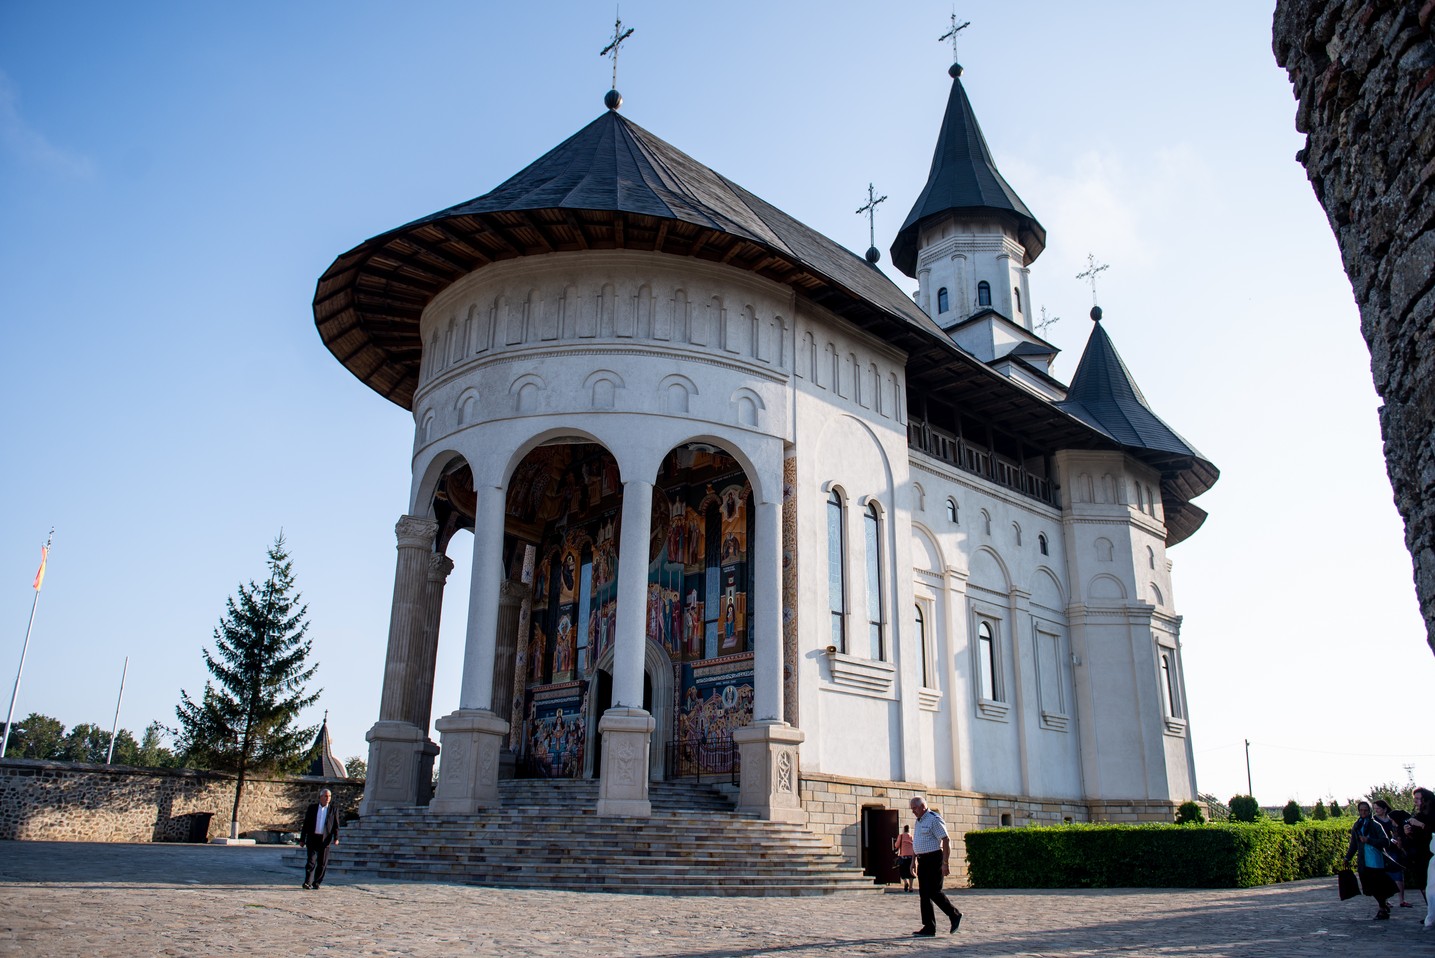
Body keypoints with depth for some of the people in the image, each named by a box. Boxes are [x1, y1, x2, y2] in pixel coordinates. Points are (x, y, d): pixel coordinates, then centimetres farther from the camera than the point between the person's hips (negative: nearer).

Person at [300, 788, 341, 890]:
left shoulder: (333, 810, 6)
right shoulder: (312, 808, 7)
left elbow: (336, 826, 4)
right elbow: (306, 824, 8)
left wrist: (336, 838, -10)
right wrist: (302, 839, 5)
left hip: (325, 839, 0)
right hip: (312, 838, 0)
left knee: (322, 863, 2)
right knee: (311, 861, -8)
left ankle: (317, 882, 13)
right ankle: (308, 882, -5)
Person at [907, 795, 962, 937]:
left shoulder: (934, 819, -12)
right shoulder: (919, 821, 15)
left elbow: (946, 841, -17)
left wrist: (945, 864, -21)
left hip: (934, 860, -9)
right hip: (922, 861, 9)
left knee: (934, 892, -9)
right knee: (924, 894, 5)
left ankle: (955, 915, 12)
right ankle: (929, 928, 8)